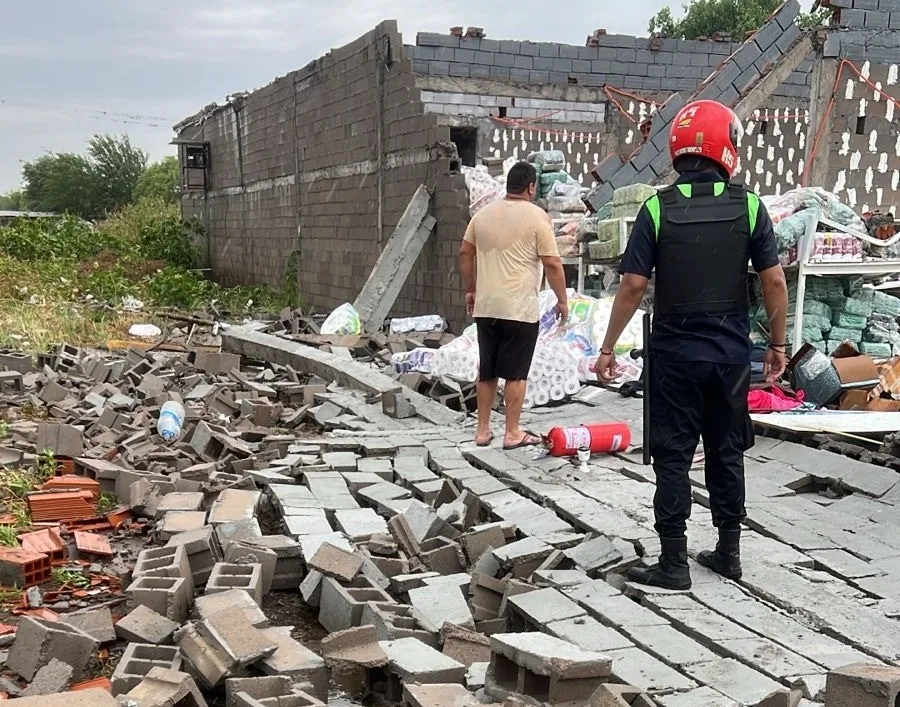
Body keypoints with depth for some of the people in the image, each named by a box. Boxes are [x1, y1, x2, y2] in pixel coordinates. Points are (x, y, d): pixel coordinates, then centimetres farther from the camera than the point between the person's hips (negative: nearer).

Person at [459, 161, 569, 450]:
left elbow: (465, 254, 14)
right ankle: (513, 433, 8)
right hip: (520, 309, -5)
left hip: (485, 307, 5)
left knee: (487, 371, 13)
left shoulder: (483, 213, 9)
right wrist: (562, 300, -1)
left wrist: (471, 289, 24)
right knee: (516, 373, 2)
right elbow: (552, 264, -11)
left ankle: (483, 430, 19)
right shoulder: (536, 216, -8)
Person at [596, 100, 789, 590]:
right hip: (731, 352, 2)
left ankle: (674, 564, 7)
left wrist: (608, 348, -2)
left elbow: (632, 286, -10)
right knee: (726, 453, 15)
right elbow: (774, 281, -4)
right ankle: (728, 553, 25)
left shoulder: (658, 208, -8)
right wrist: (778, 343, 7)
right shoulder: (748, 206, -4)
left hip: (674, 351, -2)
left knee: (672, 458, 4)